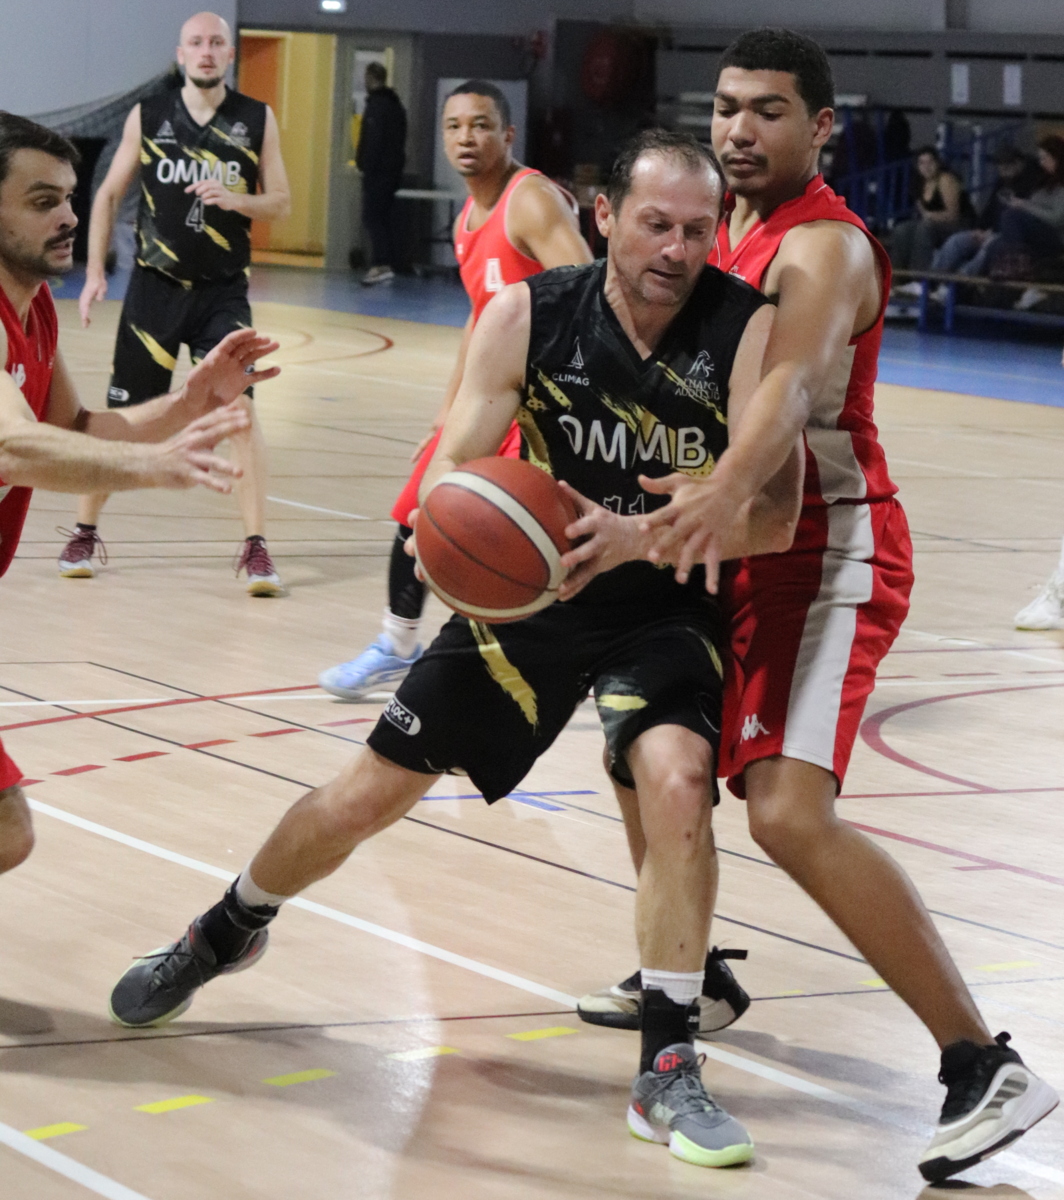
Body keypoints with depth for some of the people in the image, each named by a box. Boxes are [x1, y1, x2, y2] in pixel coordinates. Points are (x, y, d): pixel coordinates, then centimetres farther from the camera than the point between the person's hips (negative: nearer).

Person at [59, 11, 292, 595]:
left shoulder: (258, 121, -1)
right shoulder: (147, 116, -1)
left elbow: (280, 203, 2)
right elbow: (109, 195, 6)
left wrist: (236, 200, -19)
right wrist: (95, 271, -2)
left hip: (223, 290, 0)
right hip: (155, 285, 0)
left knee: (241, 412, -12)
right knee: (119, 415, 4)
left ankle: (256, 548, -7)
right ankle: (84, 533, 20)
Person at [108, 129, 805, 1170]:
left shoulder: (749, 331, -21)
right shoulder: (530, 315, -15)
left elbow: (774, 515, -25)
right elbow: (451, 469, -15)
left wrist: (636, 536, -41)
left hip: (666, 608, -2)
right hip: (530, 588, 2)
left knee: (678, 782, -29)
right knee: (367, 793, 7)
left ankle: (666, 1074, -15)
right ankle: (224, 935, 38)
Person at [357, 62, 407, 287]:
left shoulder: (376, 105, -12)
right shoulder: (396, 104, 17)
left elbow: (372, 140, -20)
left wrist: (366, 166, -19)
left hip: (378, 170, -9)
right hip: (393, 169, 9)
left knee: (372, 217, -10)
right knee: (386, 217, 13)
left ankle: (381, 264, -20)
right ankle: (388, 263, 13)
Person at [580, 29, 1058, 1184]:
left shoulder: (825, 247, -18)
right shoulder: (721, 232, 11)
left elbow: (790, 383, -38)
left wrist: (724, 491, -56)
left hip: (827, 549, -10)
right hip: (742, 544, 10)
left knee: (790, 813, -24)